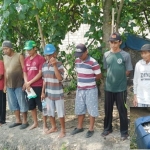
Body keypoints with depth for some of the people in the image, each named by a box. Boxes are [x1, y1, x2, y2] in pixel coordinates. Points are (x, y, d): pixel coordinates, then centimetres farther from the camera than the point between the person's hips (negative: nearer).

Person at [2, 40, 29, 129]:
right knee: (13, 103, 12)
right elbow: (5, 71, 13)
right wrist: (5, 84, 12)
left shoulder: (19, 56, -9)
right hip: (9, 85, 6)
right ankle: (18, 120, 24)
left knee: (22, 103, 1)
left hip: (19, 84, -6)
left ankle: (25, 121, 12)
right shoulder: (5, 57, 9)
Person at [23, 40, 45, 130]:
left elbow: (40, 74, -13)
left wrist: (30, 82, -12)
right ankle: (35, 122, 30)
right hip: (29, 86, 6)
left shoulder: (41, 59, -9)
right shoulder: (26, 59, 11)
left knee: (41, 106, 1)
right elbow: (25, 72, 13)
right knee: (31, 106, 14)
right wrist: (26, 83, -3)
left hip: (38, 86, -6)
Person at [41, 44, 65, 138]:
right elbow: (44, 80, 11)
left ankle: (63, 130, 20)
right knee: (50, 112, 17)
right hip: (48, 93, 6)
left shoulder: (59, 64, -13)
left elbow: (60, 78, -24)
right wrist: (43, 92, 9)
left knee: (60, 113, 4)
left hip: (58, 93, -6)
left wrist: (54, 65, -28)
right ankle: (54, 127, 37)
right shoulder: (44, 65, 4)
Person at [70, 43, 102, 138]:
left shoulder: (93, 62, -18)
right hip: (80, 89, 6)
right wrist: (82, 81, 5)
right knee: (79, 109, 16)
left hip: (90, 90, -6)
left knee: (91, 110, 7)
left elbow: (99, 76, -11)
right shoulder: (77, 61, 3)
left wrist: (90, 80, 2)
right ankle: (80, 127, 33)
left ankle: (91, 129, 21)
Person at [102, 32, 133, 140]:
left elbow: (128, 71, -2)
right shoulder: (106, 55, 1)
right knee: (108, 109, 14)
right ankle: (108, 128, 32)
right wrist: (112, 77, 6)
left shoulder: (125, 55, -9)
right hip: (108, 87, 3)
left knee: (122, 110, 6)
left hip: (121, 88, -3)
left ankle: (124, 131, 21)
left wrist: (120, 78, 2)